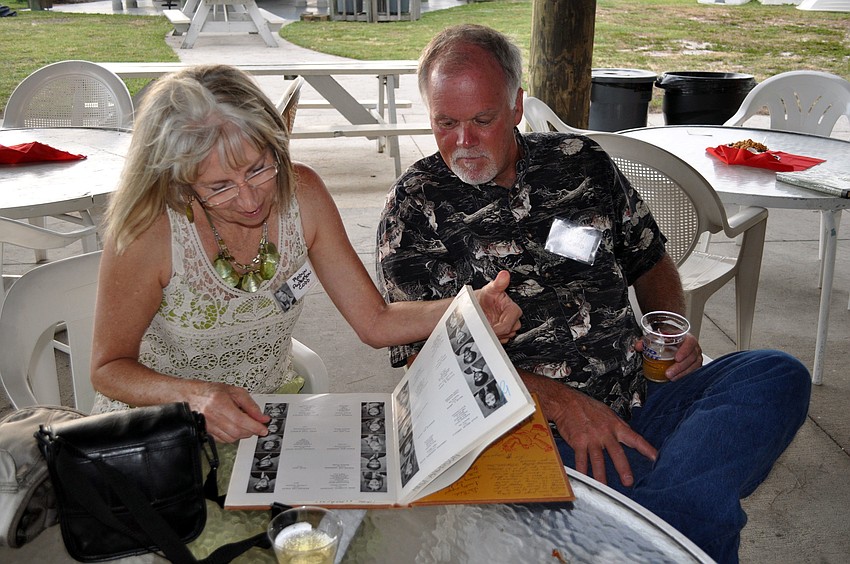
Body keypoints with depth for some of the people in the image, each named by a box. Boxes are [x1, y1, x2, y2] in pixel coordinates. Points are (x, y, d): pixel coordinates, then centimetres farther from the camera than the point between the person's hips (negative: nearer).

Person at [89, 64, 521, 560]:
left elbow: (375, 322, -6)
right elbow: (109, 367, -9)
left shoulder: (301, 193, -11)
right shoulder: (150, 228, -22)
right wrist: (197, 396, -29)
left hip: (271, 413, 3)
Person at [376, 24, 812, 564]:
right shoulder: (415, 206, 0)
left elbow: (651, 260, 24)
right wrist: (556, 398, -16)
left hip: (641, 398, 6)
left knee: (778, 375, -22)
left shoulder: (582, 162, 11)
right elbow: (421, 353, -7)